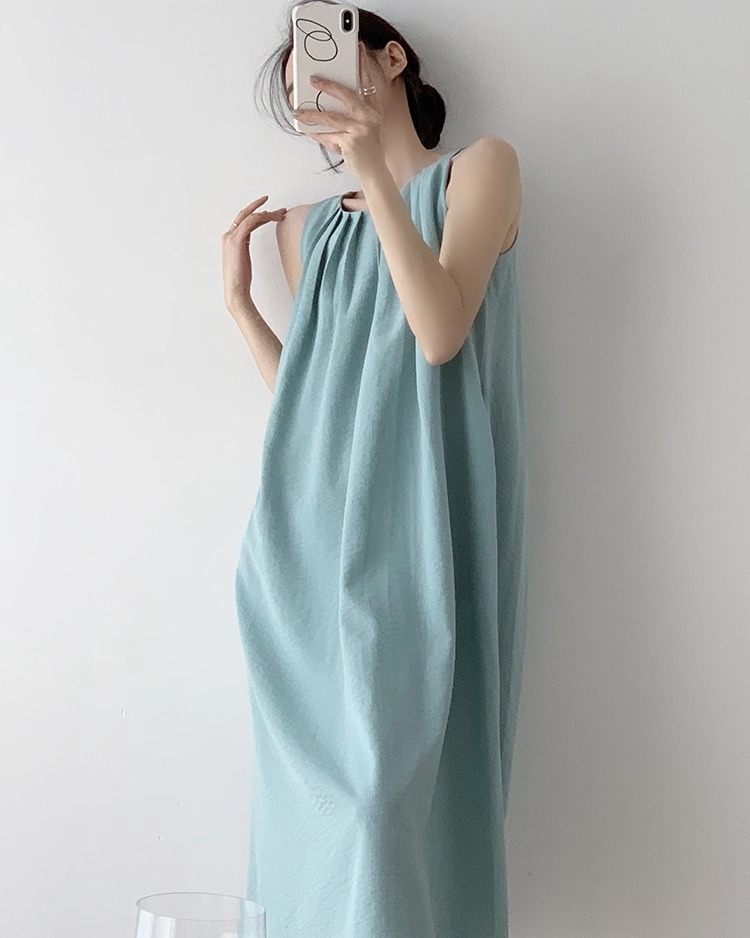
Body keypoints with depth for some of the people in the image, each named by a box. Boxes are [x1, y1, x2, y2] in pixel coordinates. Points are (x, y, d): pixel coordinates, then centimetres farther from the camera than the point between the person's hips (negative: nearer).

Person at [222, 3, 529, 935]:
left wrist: (377, 177, -17)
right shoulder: (305, 225, 19)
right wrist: (239, 301, 11)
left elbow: (440, 334, -11)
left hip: (416, 526, -5)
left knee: (396, 767, -10)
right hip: (320, 535, 5)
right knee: (318, 774, 4)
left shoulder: (477, 167, 6)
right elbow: (308, 395, 14)